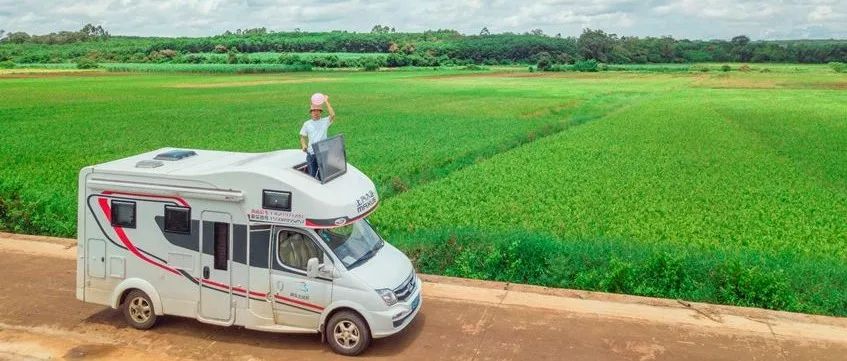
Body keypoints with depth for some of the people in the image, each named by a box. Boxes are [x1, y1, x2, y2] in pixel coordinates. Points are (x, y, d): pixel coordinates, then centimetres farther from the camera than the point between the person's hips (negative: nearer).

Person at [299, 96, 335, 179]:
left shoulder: (325, 121, 1)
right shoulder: (307, 124, 8)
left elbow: (333, 115, -18)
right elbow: (303, 137, 11)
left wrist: (327, 102, -14)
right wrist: (304, 145, -10)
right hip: (311, 153, 1)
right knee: (312, 175, 6)